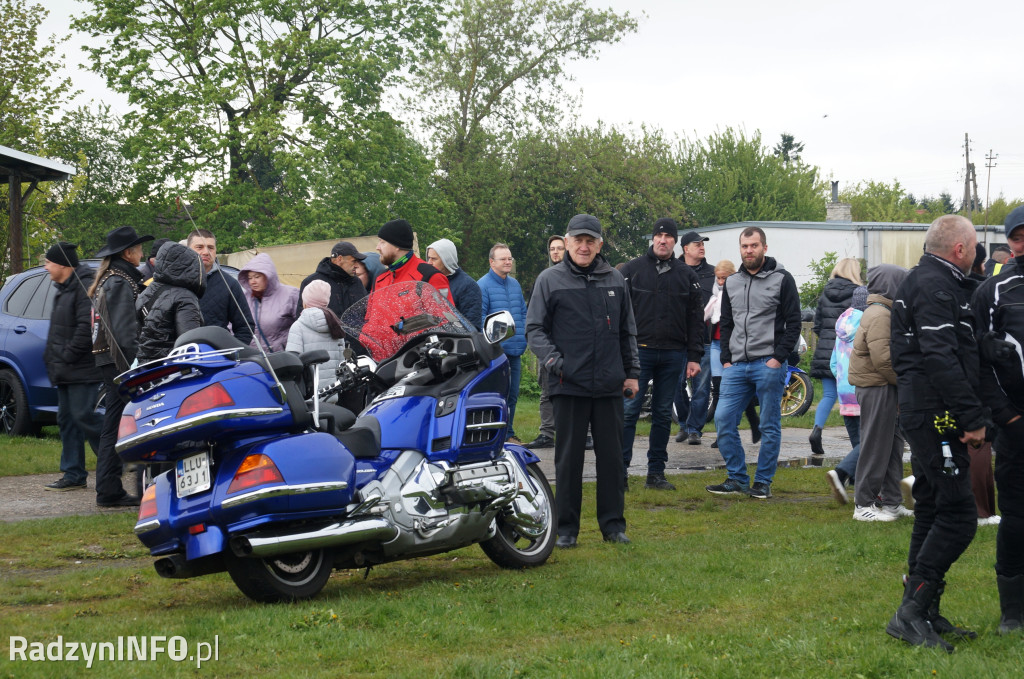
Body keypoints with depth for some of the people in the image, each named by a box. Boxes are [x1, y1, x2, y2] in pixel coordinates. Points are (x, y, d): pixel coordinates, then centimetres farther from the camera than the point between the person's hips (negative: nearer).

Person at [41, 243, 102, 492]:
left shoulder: (84, 287, -14)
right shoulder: (62, 289, 19)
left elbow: (87, 326, -23)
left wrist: (69, 356, -19)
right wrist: (52, 359, 15)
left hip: (82, 369, -10)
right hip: (66, 372, 10)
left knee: (83, 416, -13)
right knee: (67, 420, 9)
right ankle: (73, 475, 12)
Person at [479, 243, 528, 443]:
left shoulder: (515, 284, 16)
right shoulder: (483, 285, -7)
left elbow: (523, 312, 23)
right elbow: (479, 316, -10)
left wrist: (523, 337, 13)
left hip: (515, 349, 7)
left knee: (512, 394, 12)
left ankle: (508, 433, 21)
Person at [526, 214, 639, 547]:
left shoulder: (615, 281, 12)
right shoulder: (550, 280, 1)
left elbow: (627, 331, 18)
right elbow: (535, 328, 2)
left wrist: (632, 372, 14)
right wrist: (552, 359, -13)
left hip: (610, 385, 3)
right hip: (569, 383, -3)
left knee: (611, 456, 7)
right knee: (569, 457, 2)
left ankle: (613, 523, 15)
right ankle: (566, 527, 9)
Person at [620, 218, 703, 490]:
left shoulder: (687, 275, 10)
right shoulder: (632, 269, 3)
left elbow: (696, 318, 11)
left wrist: (694, 356, 5)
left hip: (673, 355, 3)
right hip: (639, 352, -2)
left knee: (663, 415, 7)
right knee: (629, 411, -6)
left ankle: (656, 472, 13)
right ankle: (620, 471, -2)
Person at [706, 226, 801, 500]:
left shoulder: (781, 279, 0)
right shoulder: (732, 283, 15)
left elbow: (793, 323, -2)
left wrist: (778, 358, -11)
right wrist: (726, 359, 7)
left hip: (768, 364, -5)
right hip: (736, 365, 5)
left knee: (769, 426, 1)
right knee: (723, 420, -3)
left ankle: (763, 482, 10)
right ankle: (737, 479, 7)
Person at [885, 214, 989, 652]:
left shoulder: (929, 282, 19)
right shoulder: (934, 286, -15)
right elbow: (941, 360, -24)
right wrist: (972, 418, -22)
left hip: (926, 415, 11)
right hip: (937, 415, -11)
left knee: (932, 511, 14)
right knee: (957, 516, -11)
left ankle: (925, 613, 20)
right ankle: (910, 614, -12)